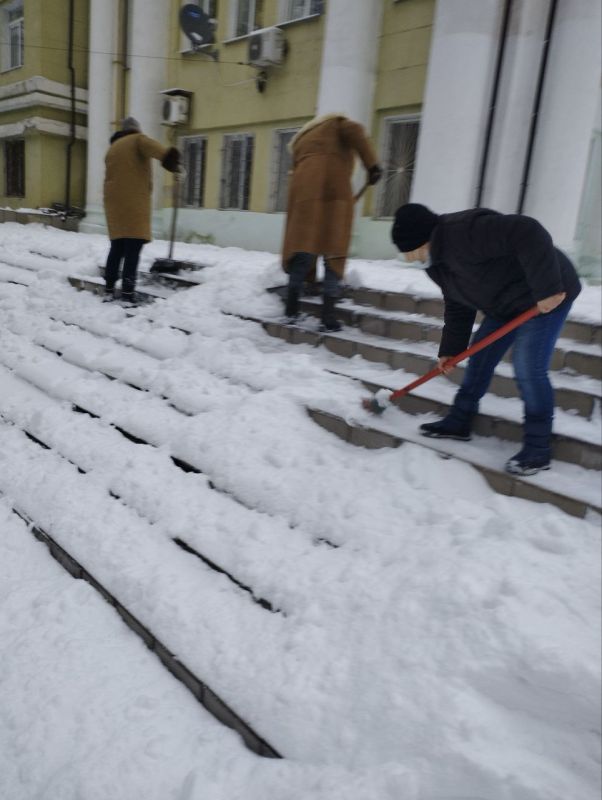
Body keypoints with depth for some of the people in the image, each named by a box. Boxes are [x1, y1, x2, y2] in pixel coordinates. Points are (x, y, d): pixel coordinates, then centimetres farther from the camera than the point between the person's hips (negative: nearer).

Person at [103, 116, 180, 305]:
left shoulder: (112, 148, 25)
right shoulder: (137, 139, 5)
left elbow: (112, 175, 23)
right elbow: (152, 146, -17)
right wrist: (168, 157, -31)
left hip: (114, 201, 7)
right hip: (134, 201, -7)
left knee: (117, 247, 12)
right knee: (133, 249, -10)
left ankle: (109, 289, 12)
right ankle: (128, 292, -15)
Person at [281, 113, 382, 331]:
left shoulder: (301, 139, 36)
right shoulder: (335, 123, 24)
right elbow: (354, 131, 0)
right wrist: (372, 164, -7)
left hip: (304, 188, 4)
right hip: (334, 185, -4)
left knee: (303, 244, 5)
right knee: (334, 248, -3)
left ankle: (291, 308, 1)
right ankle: (328, 315, -9)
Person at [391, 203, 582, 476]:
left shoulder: (464, 232, -31)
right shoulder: (435, 260, 1)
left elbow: (528, 234, -38)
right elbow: (457, 306, 10)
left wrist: (547, 288, -37)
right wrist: (450, 350, 8)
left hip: (546, 297, -10)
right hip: (507, 304, 10)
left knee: (529, 369, -14)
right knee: (480, 357, 11)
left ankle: (538, 448, 0)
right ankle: (459, 421, 24)